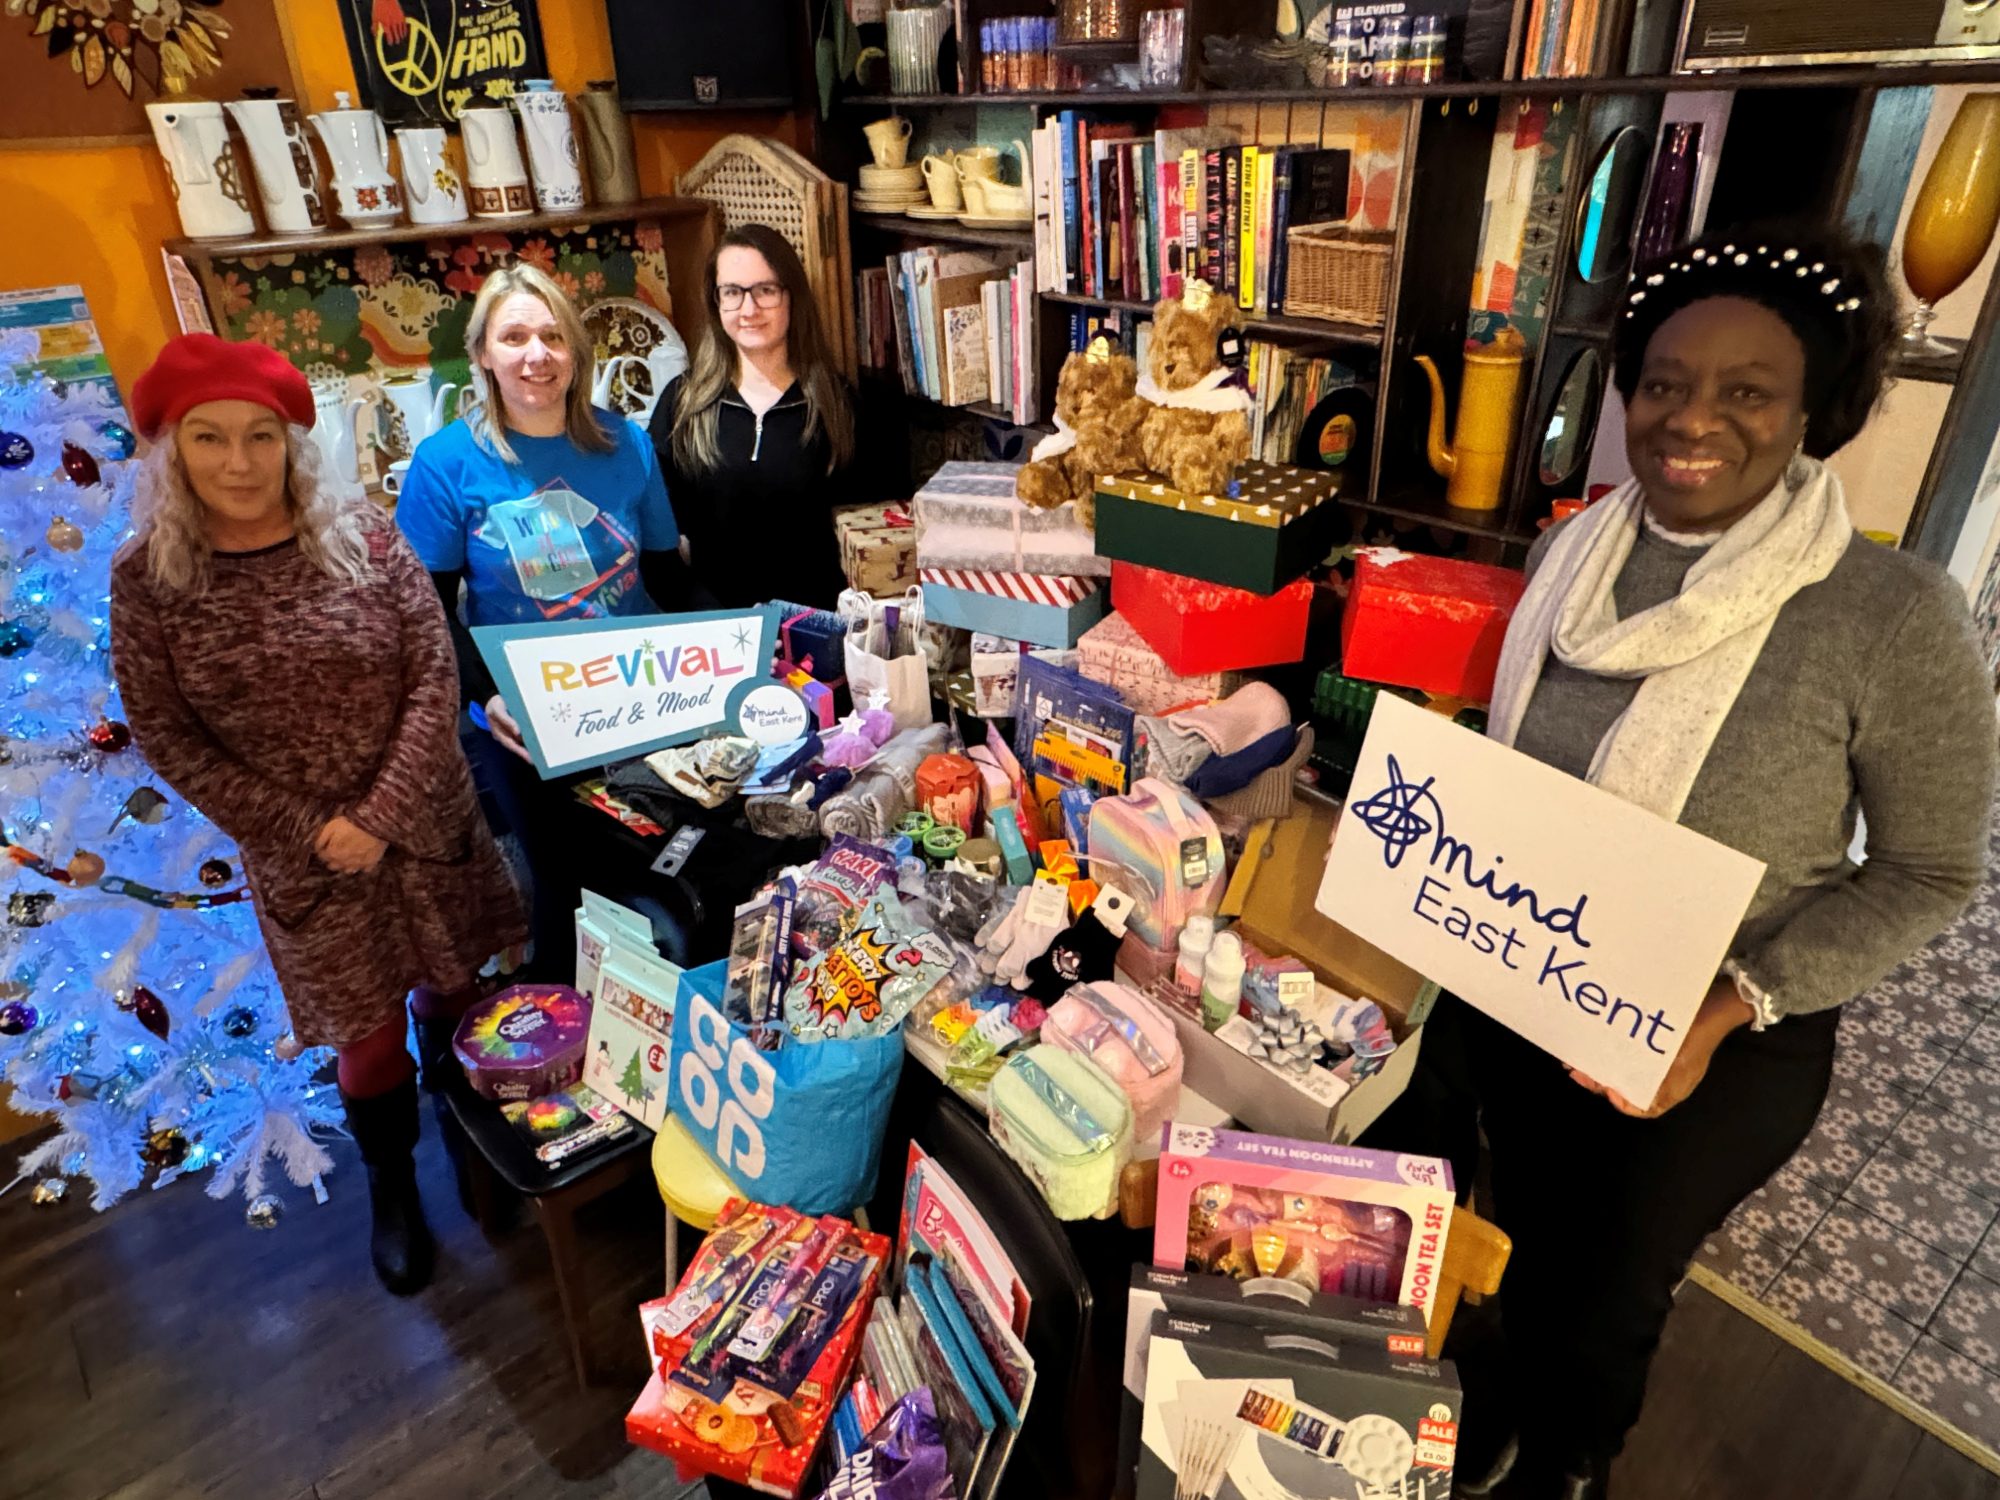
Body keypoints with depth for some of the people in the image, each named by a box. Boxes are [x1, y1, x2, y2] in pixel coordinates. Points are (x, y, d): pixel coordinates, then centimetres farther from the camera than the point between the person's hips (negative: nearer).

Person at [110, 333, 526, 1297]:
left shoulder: (363, 536, -9)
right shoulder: (147, 578, -8)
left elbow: (436, 675, -10)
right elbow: (166, 737, -5)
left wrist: (383, 814, -16)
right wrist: (304, 829, -12)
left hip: (426, 827, 1)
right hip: (303, 857, -1)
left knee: (456, 996, 16)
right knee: (369, 1036, 10)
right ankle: (392, 1186, 38)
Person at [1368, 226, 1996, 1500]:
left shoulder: (1893, 616, -22)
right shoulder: (1575, 552, -8)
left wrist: (1728, 1010, -24)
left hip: (1719, 1050, -3)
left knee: (1614, 1281, 20)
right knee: (1527, 1223, 26)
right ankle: (1513, 1389, 59)